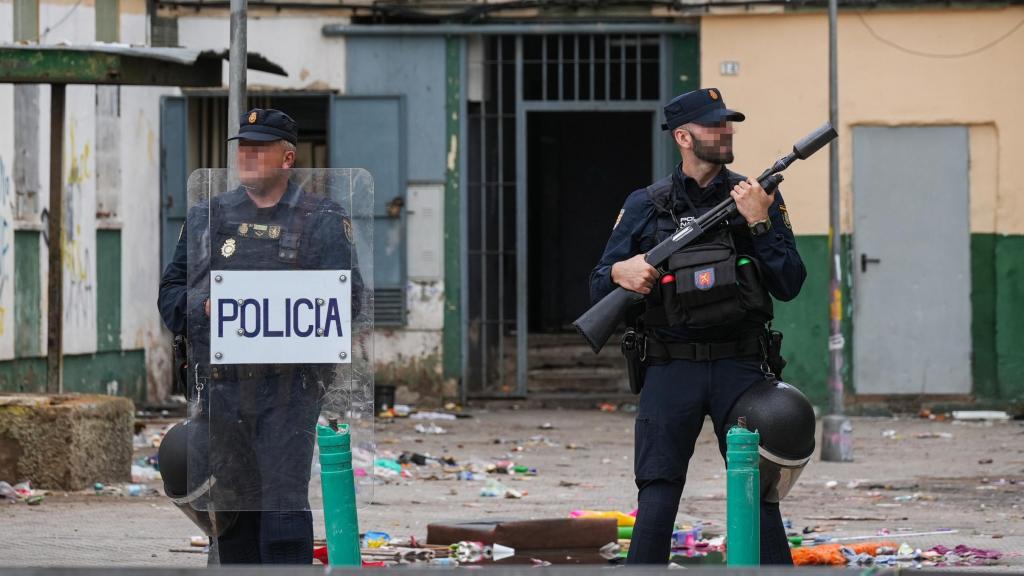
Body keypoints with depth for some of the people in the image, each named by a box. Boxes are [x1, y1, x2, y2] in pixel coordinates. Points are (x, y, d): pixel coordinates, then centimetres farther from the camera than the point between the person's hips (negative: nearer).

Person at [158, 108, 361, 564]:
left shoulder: (322, 222, 5)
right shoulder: (208, 217, 15)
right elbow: (171, 292, 14)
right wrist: (206, 308, -8)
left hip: (289, 385, -3)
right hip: (220, 385, 3)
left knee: (284, 500, -9)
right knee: (232, 507, 6)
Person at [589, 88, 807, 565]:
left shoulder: (757, 198, 7)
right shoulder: (644, 207, 6)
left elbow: (789, 285, 1)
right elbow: (599, 287, 9)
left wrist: (759, 223, -10)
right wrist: (620, 272, -14)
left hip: (740, 366, 0)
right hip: (670, 370, 0)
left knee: (758, 495, 2)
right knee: (656, 501, -4)